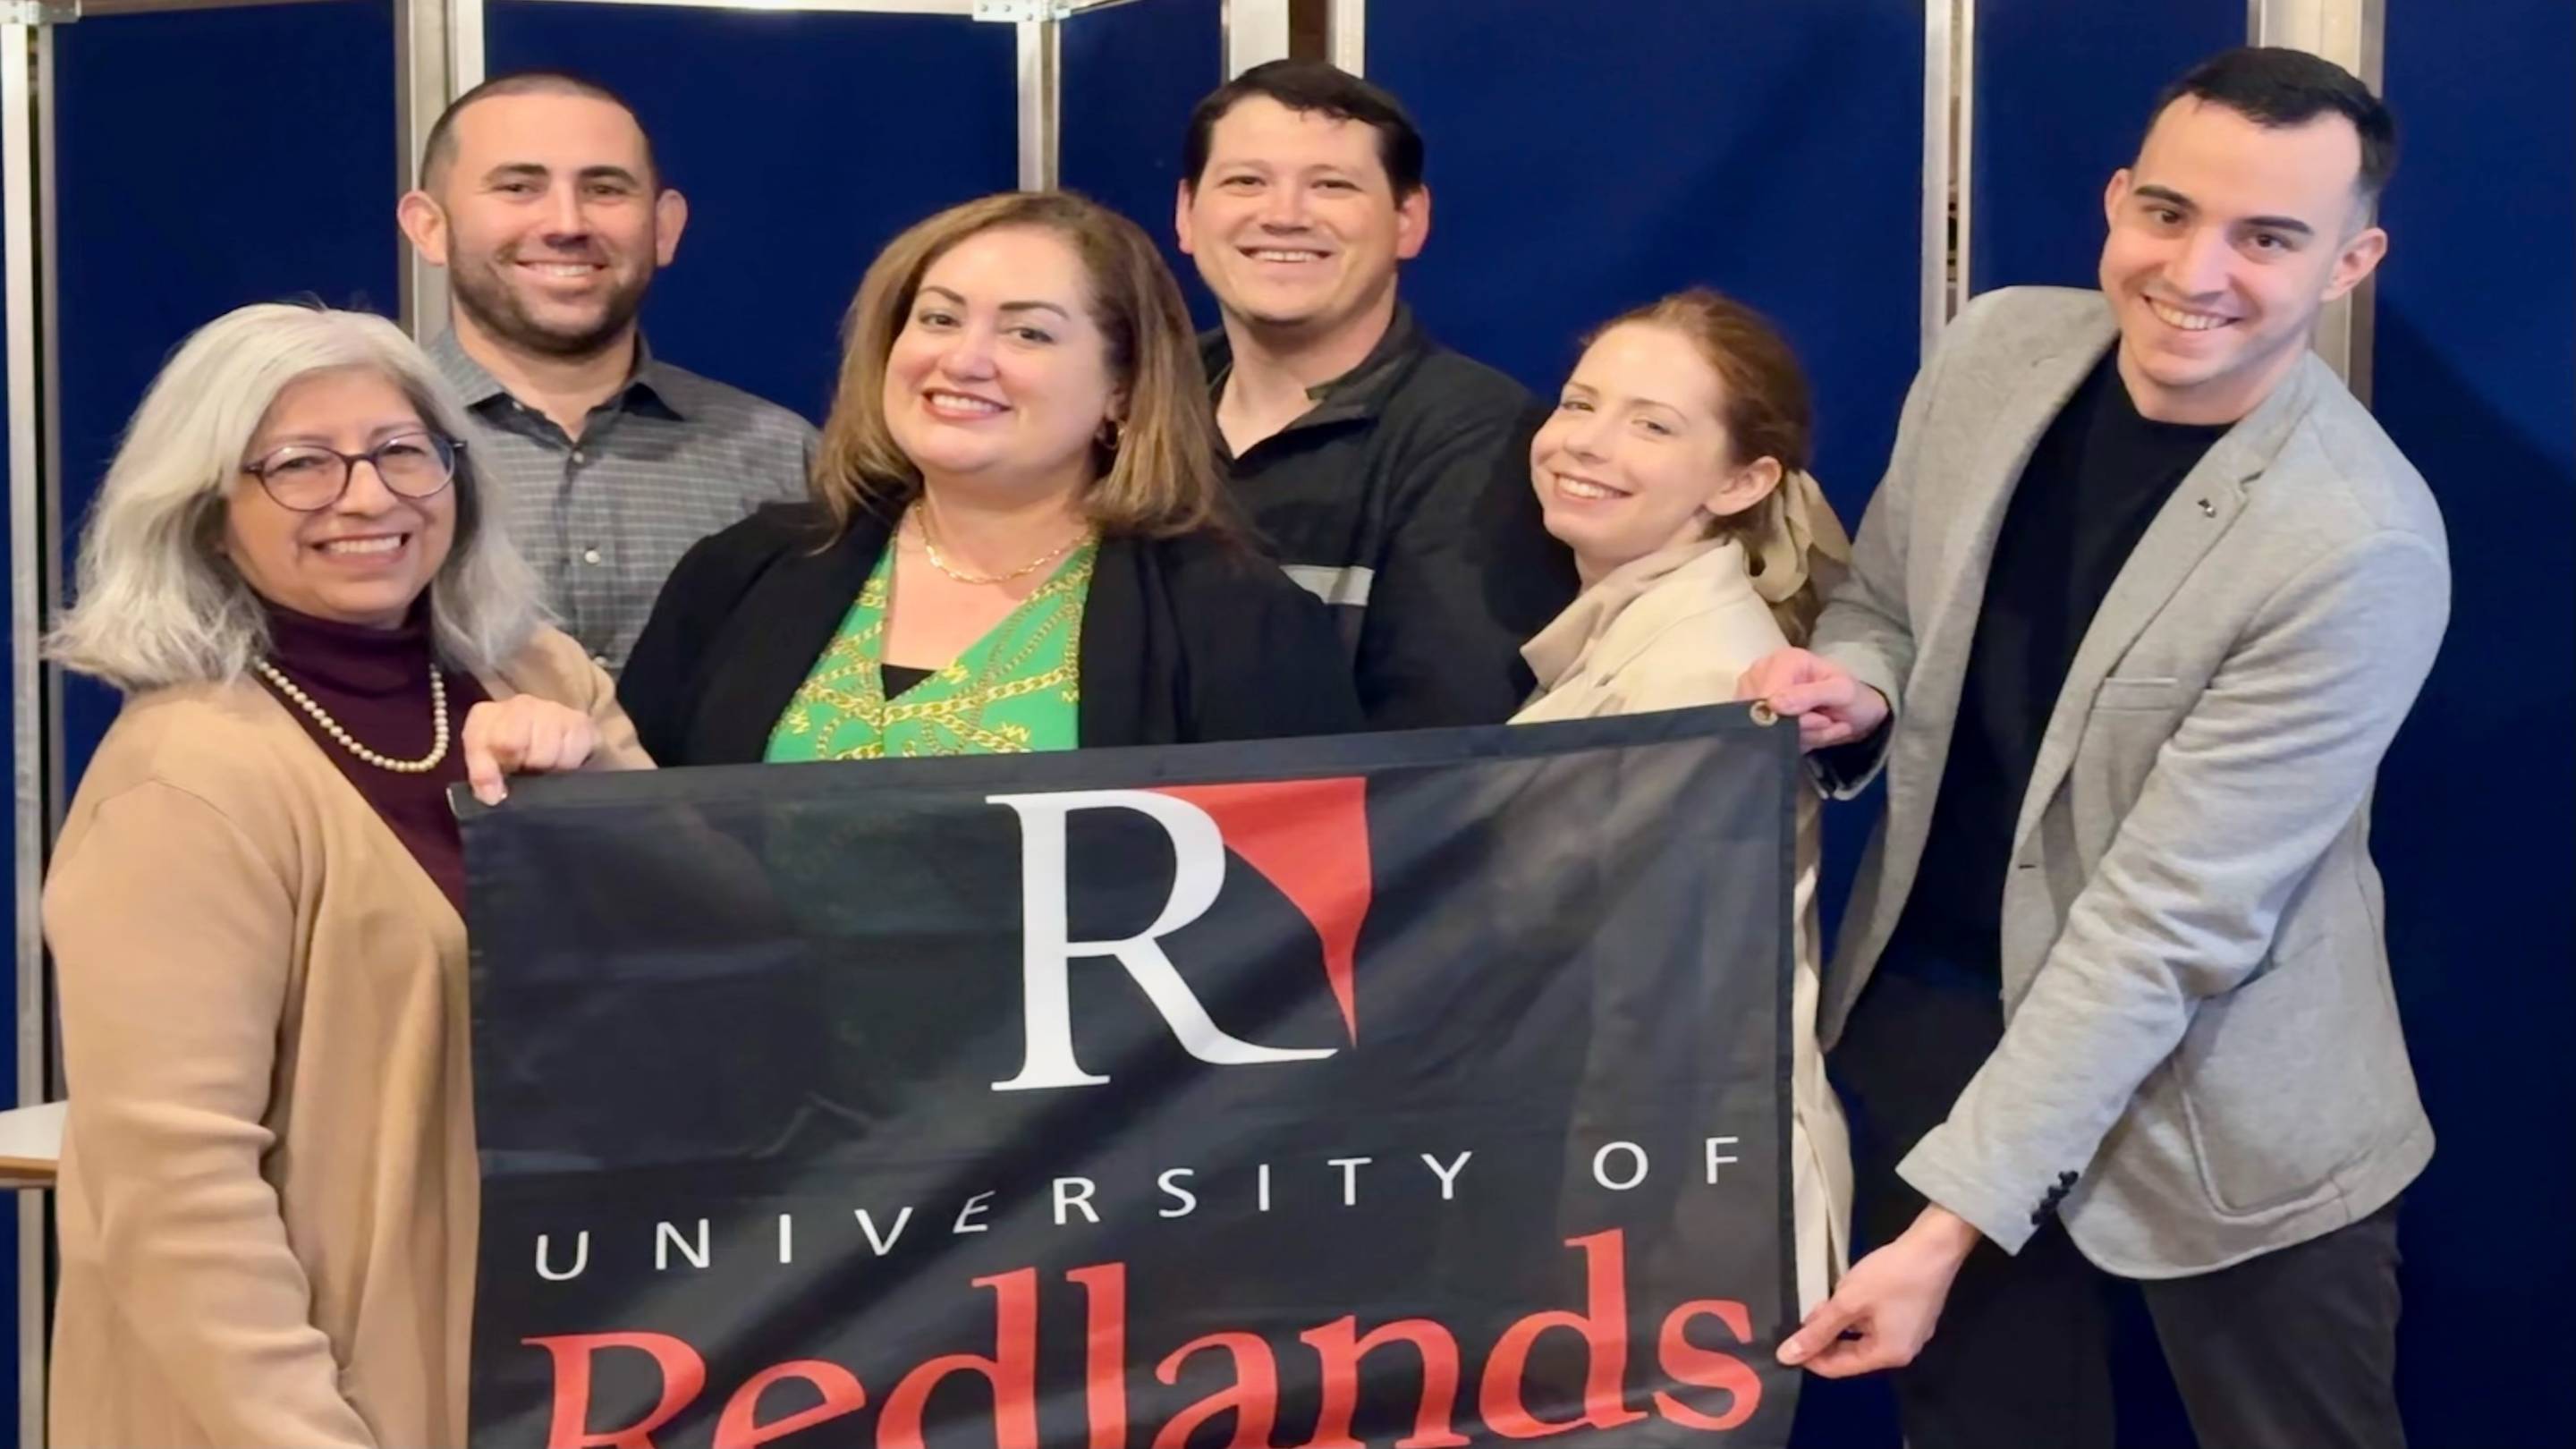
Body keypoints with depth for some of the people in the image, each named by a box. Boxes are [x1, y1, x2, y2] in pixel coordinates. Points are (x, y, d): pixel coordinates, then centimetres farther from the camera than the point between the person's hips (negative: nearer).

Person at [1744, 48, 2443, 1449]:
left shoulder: (2359, 548, -24)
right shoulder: (1995, 346, -7)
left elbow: (2166, 917, -24)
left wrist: (1953, 1219, -24)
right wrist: (1853, 690, -14)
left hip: (2216, 1105, -4)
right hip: (1929, 1008, 5)